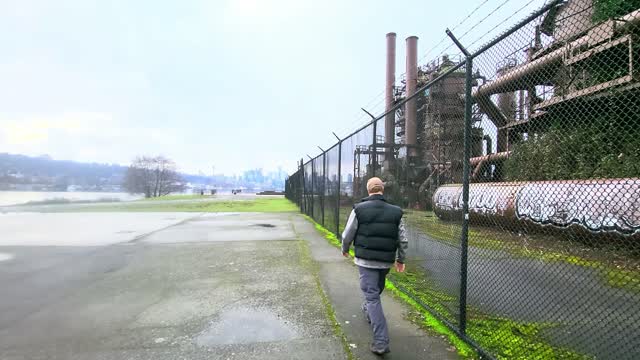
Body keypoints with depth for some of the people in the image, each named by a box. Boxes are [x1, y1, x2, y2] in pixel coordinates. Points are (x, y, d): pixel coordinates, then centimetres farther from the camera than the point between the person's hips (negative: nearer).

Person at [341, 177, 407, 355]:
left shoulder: (359, 209, -9)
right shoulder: (395, 212, 0)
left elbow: (347, 235, -3)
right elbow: (402, 240, 4)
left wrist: (345, 249, 17)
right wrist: (401, 260, 18)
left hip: (366, 260, -4)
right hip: (386, 261, 4)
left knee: (372, 296, -1)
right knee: (376, 290, 27)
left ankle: (381, 341, -6)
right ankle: (368, 312, 53)